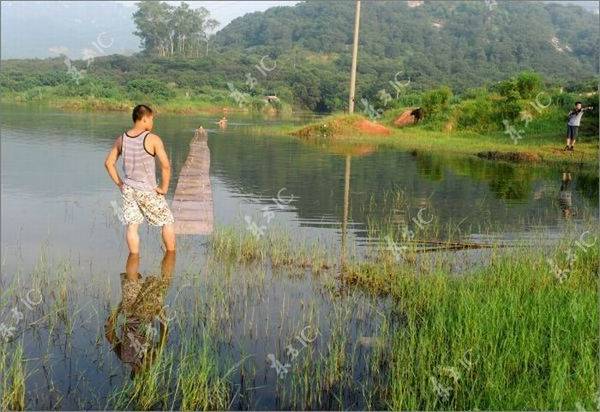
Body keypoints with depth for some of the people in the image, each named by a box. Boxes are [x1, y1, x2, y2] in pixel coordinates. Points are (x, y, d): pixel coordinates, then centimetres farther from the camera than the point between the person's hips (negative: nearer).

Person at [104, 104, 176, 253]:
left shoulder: (121, 139, 1)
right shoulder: (153, 139, -15)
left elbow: (108, 163, 7)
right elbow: (166, 166, -19)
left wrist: (119, 183, 12)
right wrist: (164, 188, -8)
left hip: (127, 189, 5)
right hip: (147, 191, -5)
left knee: (132, 226, 9)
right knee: (168, 221, 12)